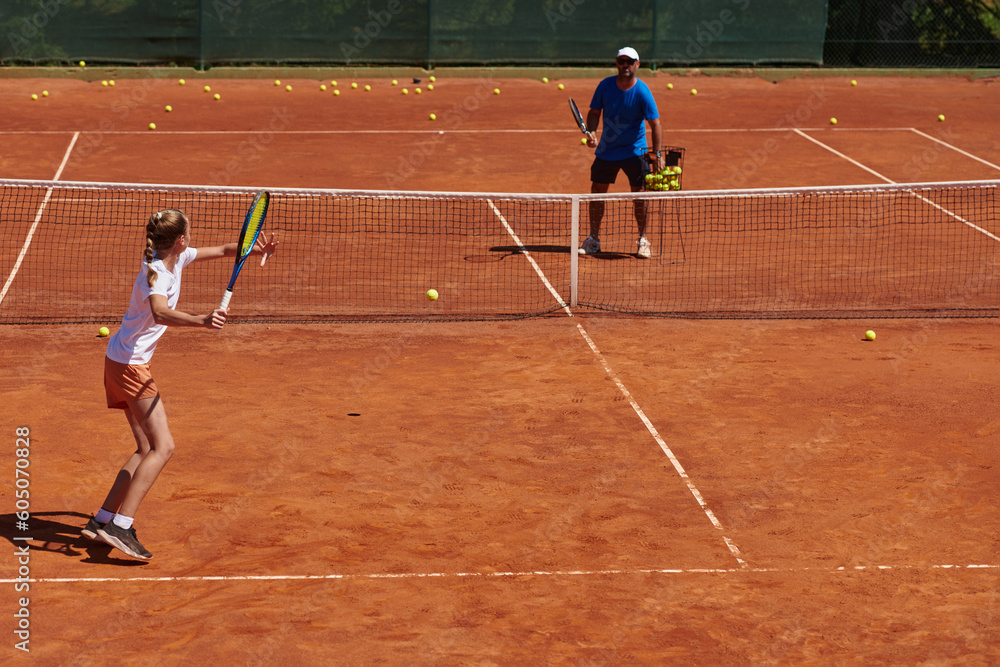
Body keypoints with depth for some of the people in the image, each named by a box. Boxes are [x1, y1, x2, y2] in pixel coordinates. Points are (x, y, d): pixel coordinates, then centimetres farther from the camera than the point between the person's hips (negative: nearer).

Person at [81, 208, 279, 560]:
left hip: (125, 362, 10)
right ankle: (121, 525, -19)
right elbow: (160, 313, -44)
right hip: (129, 363, -10)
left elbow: (223, 249, 19)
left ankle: (102, 520, 11)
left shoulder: (177, 258, 5)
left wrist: (257, 250, 4)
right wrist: (201, 320, -59)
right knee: (162, 446, -14)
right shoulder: (156, 272, -23)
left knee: (147, 448, 11)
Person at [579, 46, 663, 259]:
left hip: (634, 152, -3)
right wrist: (591, 132, -14)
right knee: (597, 191, 4)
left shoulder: (642, 92, -15)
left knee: (639, 195, -4)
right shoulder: (605, 86, -6)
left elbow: (655, 123, -15)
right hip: (606, 150, 3)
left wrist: (658, 154, -22)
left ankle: (643, 240, 10)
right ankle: (593, 240, 15)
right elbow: (594, 112, 6)